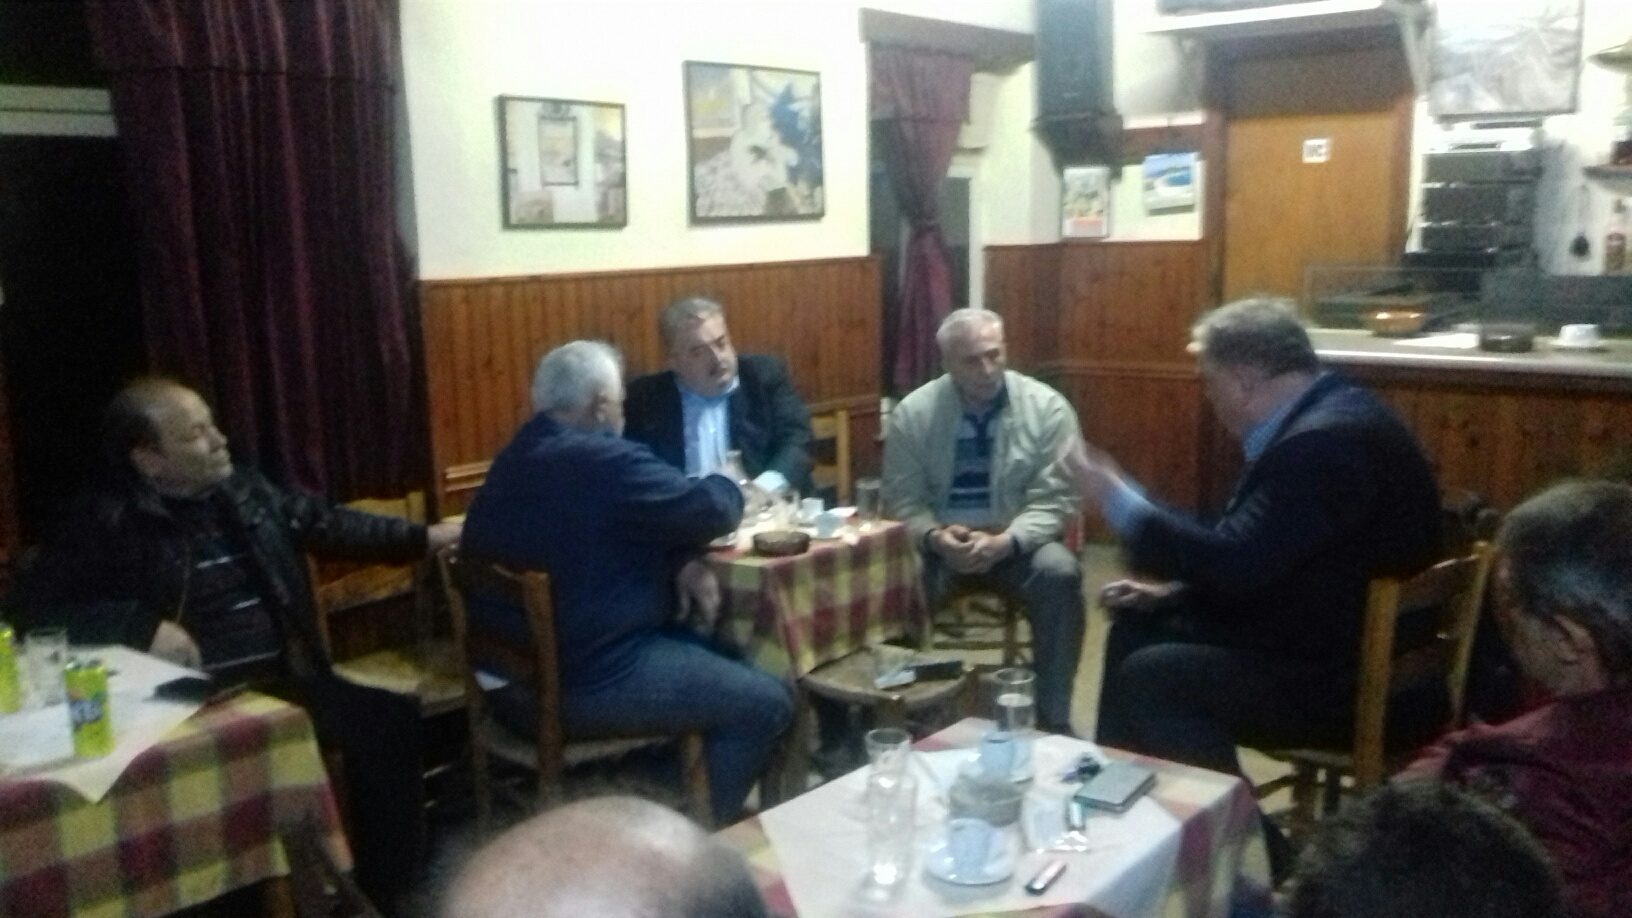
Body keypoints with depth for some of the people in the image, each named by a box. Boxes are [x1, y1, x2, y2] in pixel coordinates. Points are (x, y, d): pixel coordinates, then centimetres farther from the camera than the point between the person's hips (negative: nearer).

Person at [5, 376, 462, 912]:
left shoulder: (248, 492, 13)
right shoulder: (105, 523, -3)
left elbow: (330, 527, 24)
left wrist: (426, 537, 22)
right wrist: (142, 626, -20)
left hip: (287, 681, 6)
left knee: (391, 720, -13)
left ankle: (385, 890, 3)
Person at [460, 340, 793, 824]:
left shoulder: (514, 461, 10)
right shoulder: (603, 460, -21)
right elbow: (710, 509, -16)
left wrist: (682, 560, -1)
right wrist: (725, 486, 7)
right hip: (584, 680, -10)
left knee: (721, 656, 24)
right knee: (767, 701, 0)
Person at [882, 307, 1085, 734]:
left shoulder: (1047, 407, -7)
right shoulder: (913, 413, -4)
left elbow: (1053, 502, -8)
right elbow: (904, 499, -2)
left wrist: (1003, 543, -26)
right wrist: (934, 537, -24)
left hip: (1017, 544, 0)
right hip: (939, 544, 0)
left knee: (1059, 573, -31)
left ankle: (1053, 720, -16)